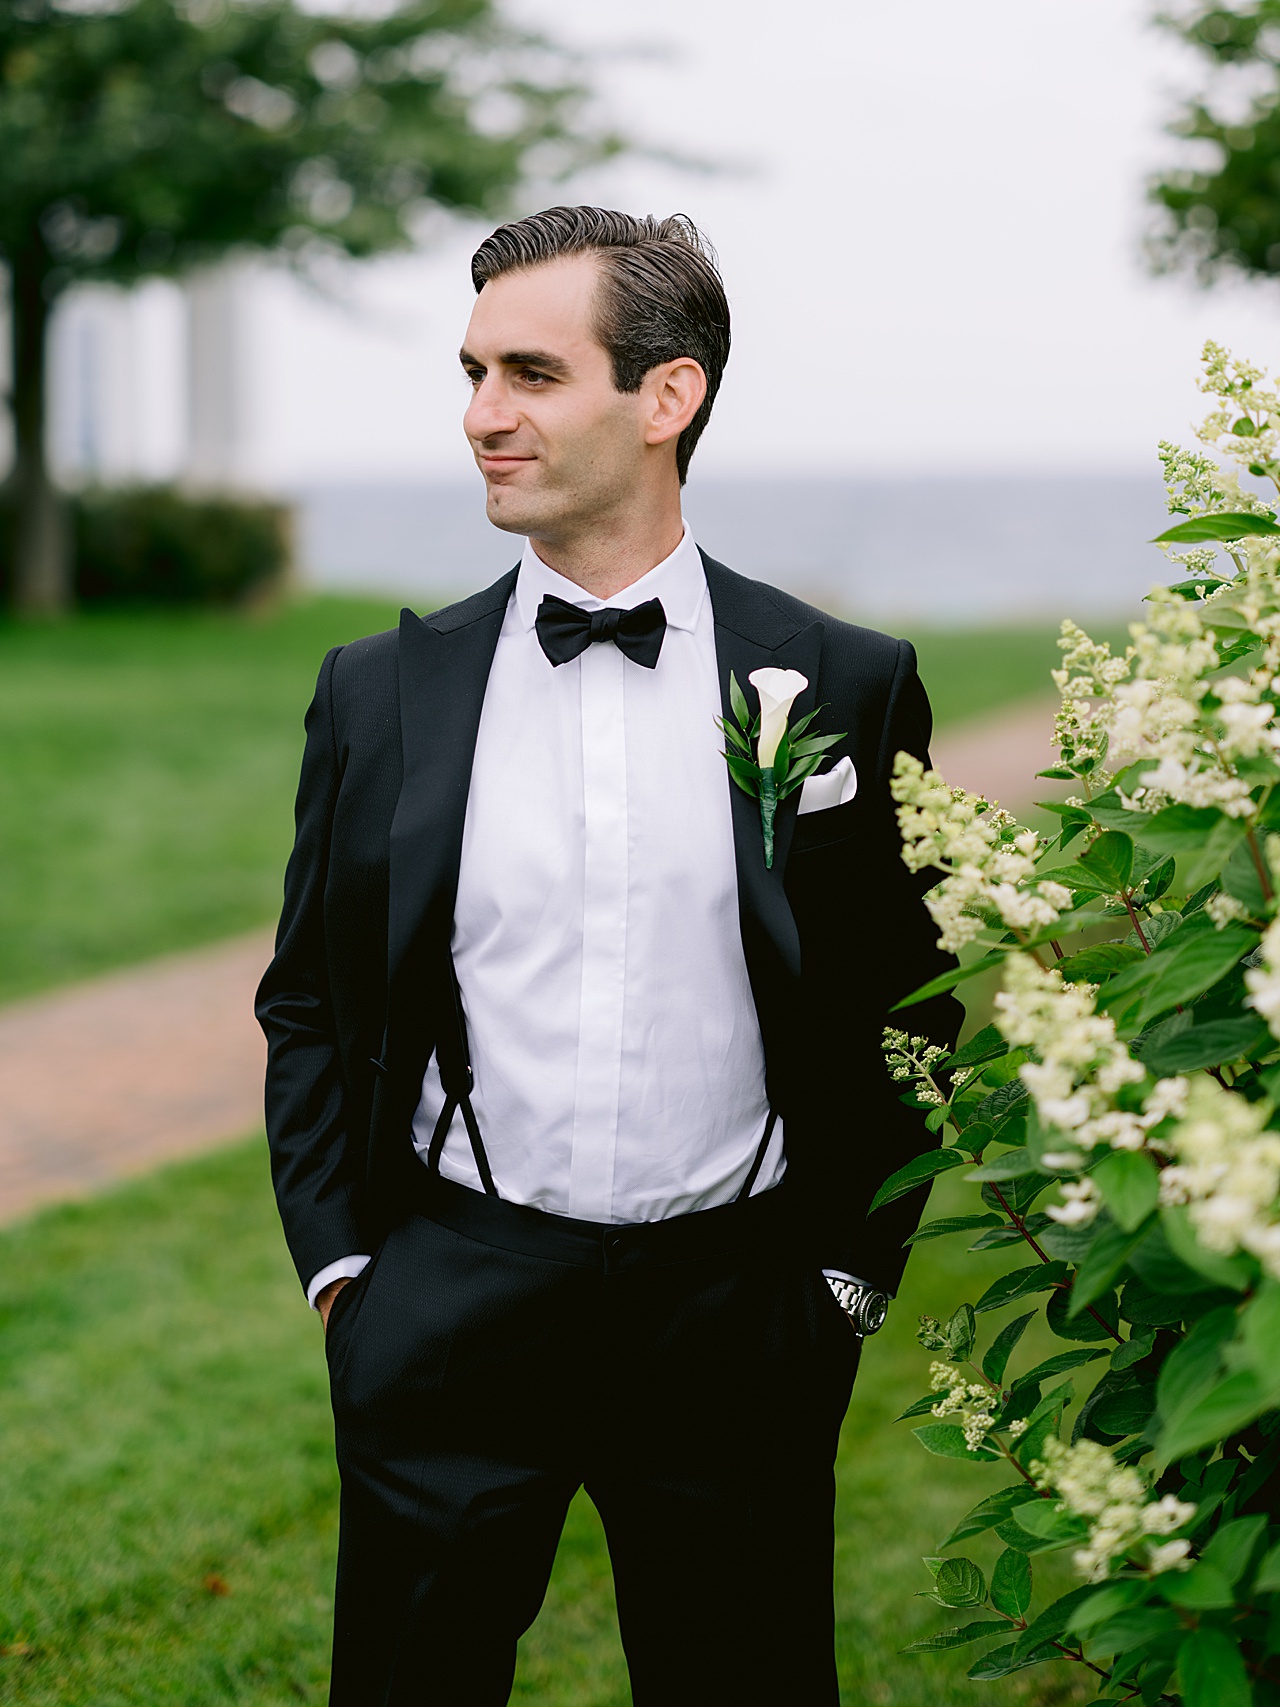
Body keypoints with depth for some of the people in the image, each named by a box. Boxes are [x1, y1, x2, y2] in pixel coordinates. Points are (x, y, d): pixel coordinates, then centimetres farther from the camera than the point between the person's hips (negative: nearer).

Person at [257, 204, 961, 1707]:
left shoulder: (850, 688, -1)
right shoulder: (381, 693, 2)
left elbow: (908, 1010, 5)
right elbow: (311, 1007, 9)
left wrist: (853, 1270, 2)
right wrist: (338, 1266, 2)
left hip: (736, 1316, 0)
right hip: (449, 1303, 1)